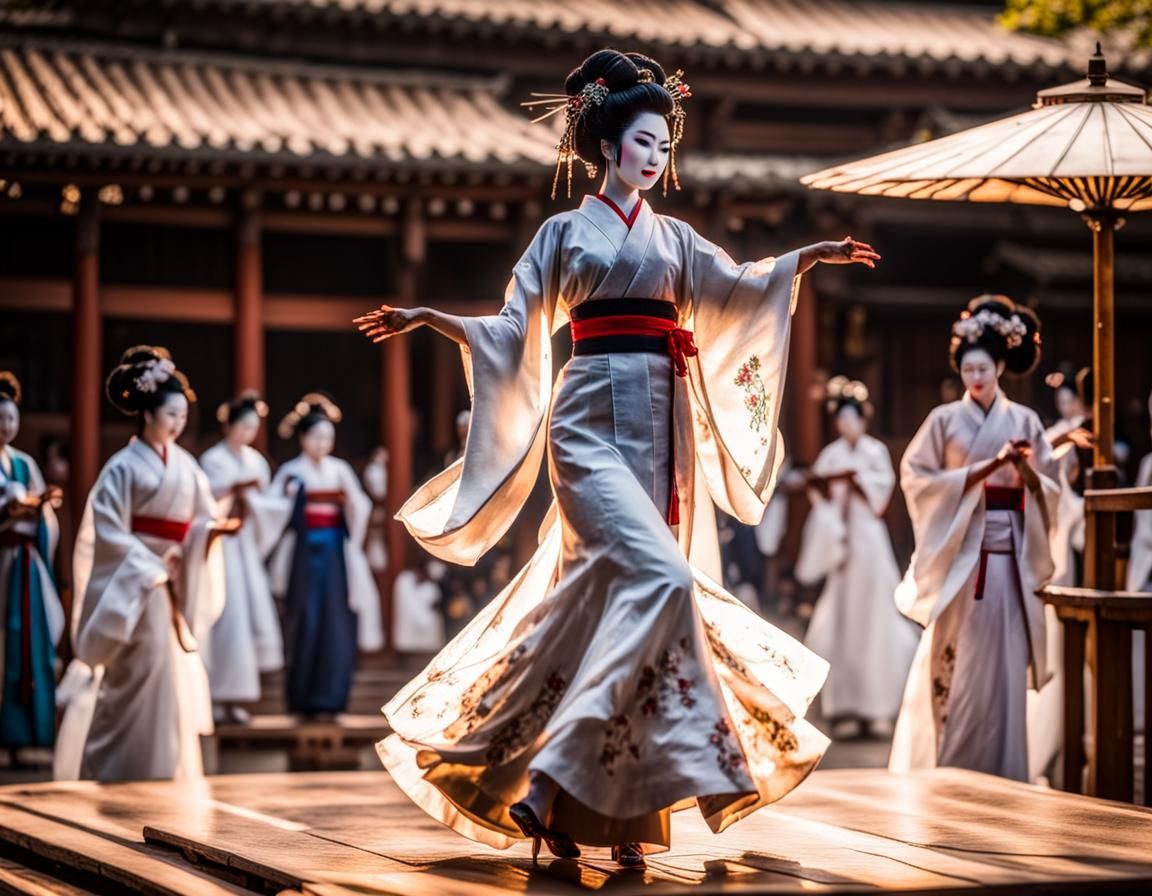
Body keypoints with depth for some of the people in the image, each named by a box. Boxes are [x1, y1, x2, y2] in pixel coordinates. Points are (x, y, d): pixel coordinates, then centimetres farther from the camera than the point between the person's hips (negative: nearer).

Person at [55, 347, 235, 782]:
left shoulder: (186, 466, 9)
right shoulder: (123, 467, -9)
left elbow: (199, 522, 10)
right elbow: (109, 532, -12)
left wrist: (216, 527, -13)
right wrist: (153, 570, -15)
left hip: (173, 580, 6)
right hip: (134, 582, -6)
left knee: (177, 676, 5)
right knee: (145, 670, -12)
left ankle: (170, 770, 12)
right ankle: (130, 772, -4)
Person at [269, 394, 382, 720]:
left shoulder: (340, 469, 6)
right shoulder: (291, 472, -1)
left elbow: (360, 507, 10)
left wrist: (353, 542, 8)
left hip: (335, 554, 3)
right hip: (304, 553, -2)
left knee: (335, 623, -2)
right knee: (305, 623, -2)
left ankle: (329, 698, 3)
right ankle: (303, 699, 7)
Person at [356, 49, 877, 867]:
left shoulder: (674, 239, 19)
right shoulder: (567, 232, 9)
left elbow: (738, 287, 5)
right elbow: (514, 331, 6)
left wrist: (808, 256, -9)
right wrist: (427, 316, -7)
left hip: (663, 431, 4)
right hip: (594, 421, -4)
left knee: (610, 601, 2)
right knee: (657, 579, -22)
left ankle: (618, 809, 5)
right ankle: (550, 781, -23)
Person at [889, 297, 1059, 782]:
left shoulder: (1024, 421, 9)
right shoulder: (946, 420, 4)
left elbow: (1048, 491, 9)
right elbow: (918, 479, -5)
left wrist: (1027, 471, -13)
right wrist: (987, 467, -12)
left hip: (1009, 556, 2)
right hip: (960, 552, -2)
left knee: (1003, 662, -1)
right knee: (957, 663, -5)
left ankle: (999, 771, 4)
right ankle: (945, 769, 1)